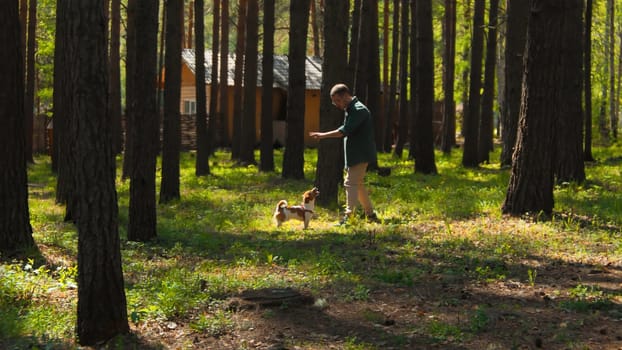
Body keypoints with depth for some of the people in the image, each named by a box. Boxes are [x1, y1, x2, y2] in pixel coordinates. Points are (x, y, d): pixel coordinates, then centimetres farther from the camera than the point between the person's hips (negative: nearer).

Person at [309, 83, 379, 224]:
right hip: (355, 155, 10)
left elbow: (344, 131, -26)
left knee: (351, 183, -13)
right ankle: (370, 215, 23)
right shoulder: (350, 110, 14)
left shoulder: (359, 110, -19)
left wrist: (323, 135, -24)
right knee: (358, 184, 15)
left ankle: (348, 217, -16)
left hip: (360, 155, -10)